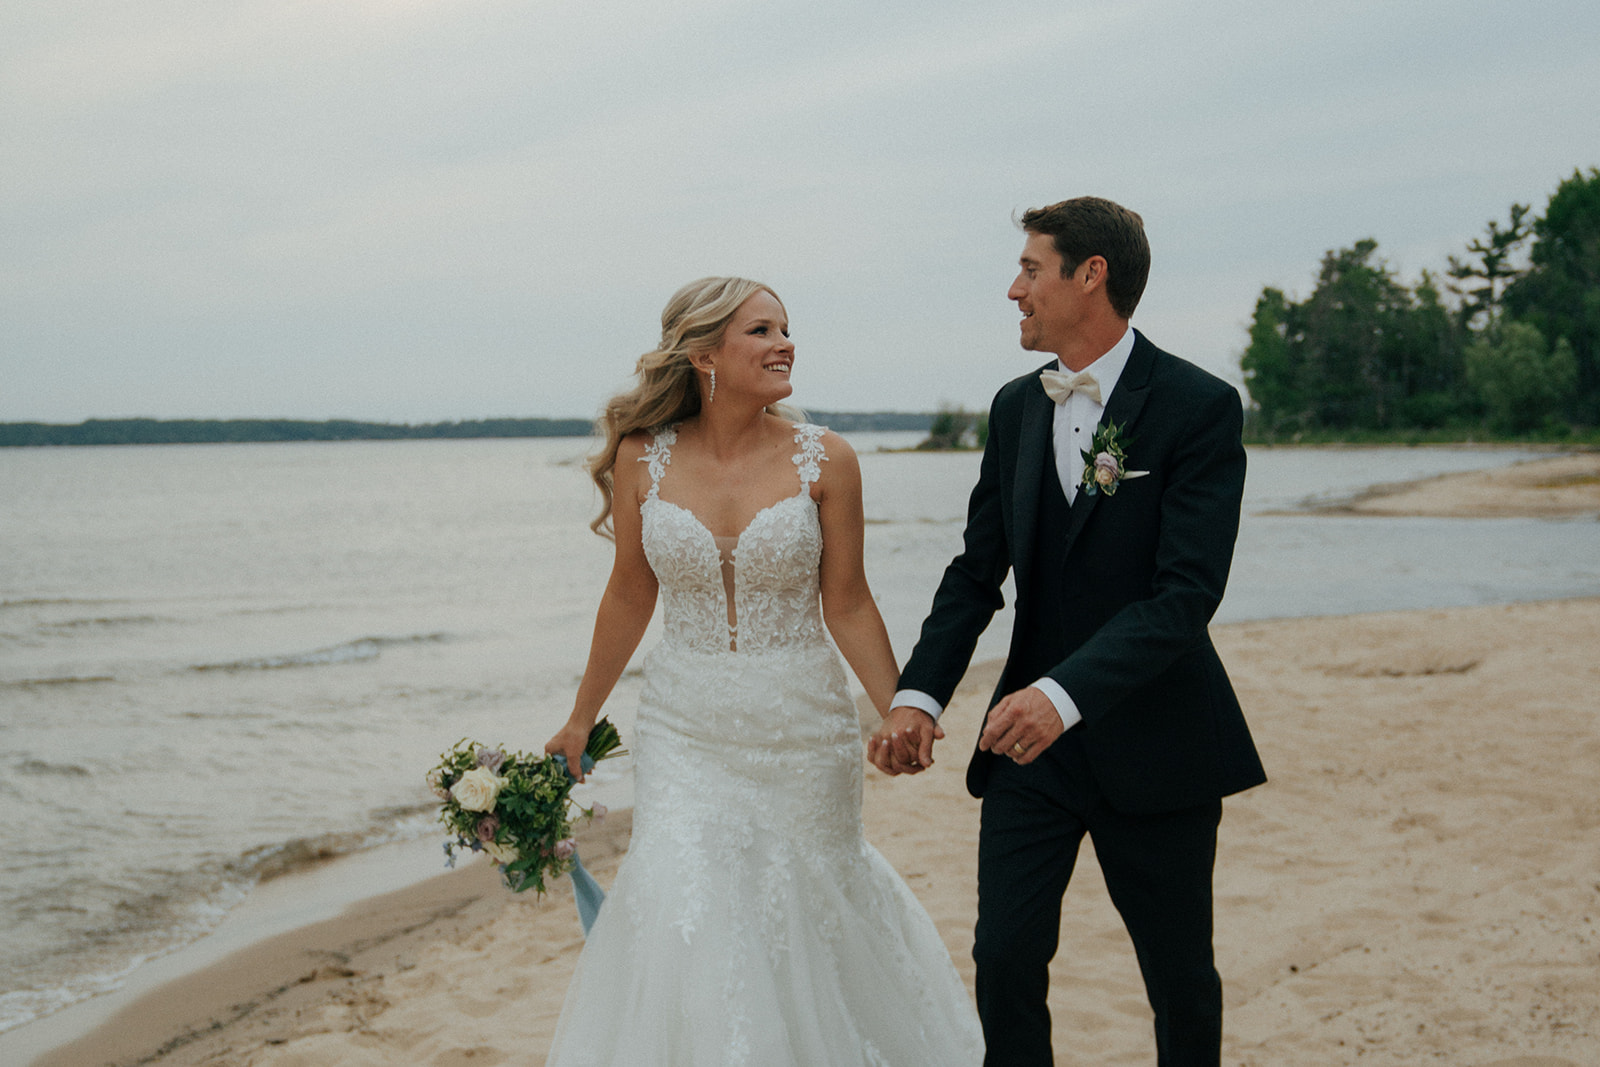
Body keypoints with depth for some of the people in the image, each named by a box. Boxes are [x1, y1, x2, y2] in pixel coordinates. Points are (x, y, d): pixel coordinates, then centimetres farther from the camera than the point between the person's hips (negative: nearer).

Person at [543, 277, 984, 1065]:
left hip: (802, 726, 0)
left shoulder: (823, 460, -8)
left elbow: (846, 603, -2)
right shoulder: (643, 458, -4)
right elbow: (629, 596, 7)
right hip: (684, 727, 1)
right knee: (684, 919, -6)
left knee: (811, 902, 14)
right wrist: (581, 718, 13)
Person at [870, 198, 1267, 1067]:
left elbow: (1186, 594, -22)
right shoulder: (1016, 407, 6)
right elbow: (977, 570, 8)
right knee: (1005, 955, -1)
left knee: (1180, 976, 9)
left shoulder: (1198, 407, -13)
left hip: (1152, 740, -4)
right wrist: (919, 694, -7)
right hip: (1031, 736, 4)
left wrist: (1066, 694, -33)